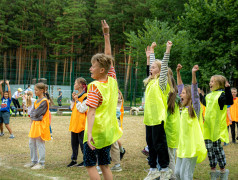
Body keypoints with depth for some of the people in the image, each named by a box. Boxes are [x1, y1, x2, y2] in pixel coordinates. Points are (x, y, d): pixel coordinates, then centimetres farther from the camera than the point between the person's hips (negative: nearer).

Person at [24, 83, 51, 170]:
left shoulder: (44, 101, -14)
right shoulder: (37, 101, 15)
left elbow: (36, 114, -17)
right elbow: (32, 112, 12)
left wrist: (32, 115, 0)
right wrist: (33, 115, -6)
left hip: (41, 124, -9)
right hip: (34, 123, 9)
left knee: (40, 144, -5)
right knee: (31, 143, 14)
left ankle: (41, 163, 1)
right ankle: (34, 161, 25)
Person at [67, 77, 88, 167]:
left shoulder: (85, 96, -11)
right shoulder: (76, 95, 15)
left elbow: (82, 109, -17)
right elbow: (72, 108, 17)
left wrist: (77, 100, -13)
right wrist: (73, 99, 4)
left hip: (81, 122, -8)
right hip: (74, 122, 8)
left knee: (82, 142, -2)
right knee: (74, 142, 10)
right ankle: (74, 160, 17)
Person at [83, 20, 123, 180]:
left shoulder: (95, 87, -15)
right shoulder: (112, 80, 3)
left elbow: (91, 112, -25)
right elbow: (108, 57, 14)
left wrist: (89, 133, -31)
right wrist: (107, 35, 16)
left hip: (96, 130, -7)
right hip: (109, 130, 7)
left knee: (90, 164, 2)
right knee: (105, 165, 14)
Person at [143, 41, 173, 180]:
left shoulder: (161, 81, -6)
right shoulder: (151, 80, 13)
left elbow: (164, 65, -18)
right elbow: (153, 64, 26)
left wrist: (168, 49, -25)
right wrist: (152, 50, 34)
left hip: (158, 117, -8)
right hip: (149, 117, 8)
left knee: (159, 143, -4)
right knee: (150, 143, 11)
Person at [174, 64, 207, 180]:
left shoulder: (195, 107, -7)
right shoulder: (185, 107, 12)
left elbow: (194, 90, -21)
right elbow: (180, 87, 19)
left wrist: (193, 74, -33)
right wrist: (178, 72, 19)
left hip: (192, 146, -8)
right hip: (183, 146, 8)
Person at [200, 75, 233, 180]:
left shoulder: (222, 94, -11)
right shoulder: (210, 95, 13)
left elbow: (229, 102, -30)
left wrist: (227, 89, -40)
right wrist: (200, 95, 32)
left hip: (217, 127, -7)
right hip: (208, 127, 8)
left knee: (217, 148, -1)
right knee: (209, 148, 9)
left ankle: (223, 171, 13)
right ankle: (213, 170, 19)